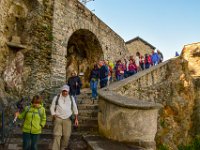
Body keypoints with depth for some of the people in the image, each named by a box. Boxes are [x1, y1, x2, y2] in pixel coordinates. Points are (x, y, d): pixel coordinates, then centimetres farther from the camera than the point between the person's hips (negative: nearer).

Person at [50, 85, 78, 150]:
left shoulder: (71, 98, 8)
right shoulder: (56, 97, 3)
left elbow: (75, 108, 12)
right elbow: (52, 108, 7)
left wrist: (76, 119, 8)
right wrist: (54, 116, -4)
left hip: (67, 119, 2)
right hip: (58, 119, -1)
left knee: (66, 135, 3)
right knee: (57, 135, -8)